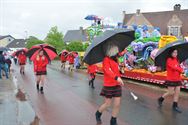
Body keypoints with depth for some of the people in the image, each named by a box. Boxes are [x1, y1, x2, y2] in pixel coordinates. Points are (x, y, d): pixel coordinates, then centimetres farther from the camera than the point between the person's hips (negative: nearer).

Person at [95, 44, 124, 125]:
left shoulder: (115, 59, 9)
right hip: (108, 86, -6)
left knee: (117, 104, 5)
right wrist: (117, 78, -44)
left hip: (117, 85, 6)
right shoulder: (106, 59, -15)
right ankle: (98, 114, 35)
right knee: (107, 104, 6)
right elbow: (108, 70, -31)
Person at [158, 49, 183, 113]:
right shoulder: (169, 60, -12)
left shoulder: (177, 60, 12)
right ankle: (160, 99, 22)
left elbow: (179, 67, 11)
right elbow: (174, 67, -21)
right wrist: (181, 70, -7)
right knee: (171, 93, 0)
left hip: (177, 79, 7)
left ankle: (175, 106, 16)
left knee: (177, 92, 5)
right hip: (171, 79, -7)